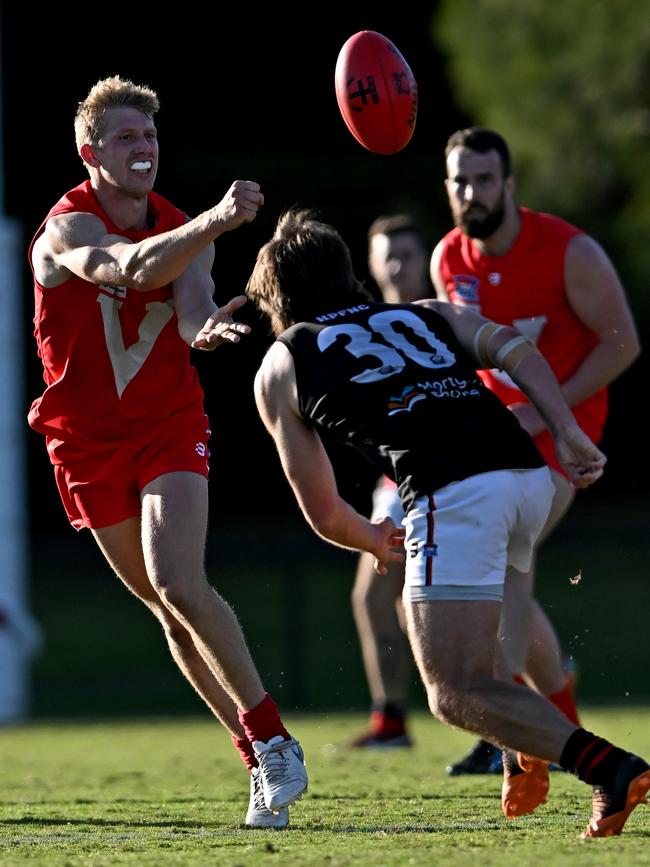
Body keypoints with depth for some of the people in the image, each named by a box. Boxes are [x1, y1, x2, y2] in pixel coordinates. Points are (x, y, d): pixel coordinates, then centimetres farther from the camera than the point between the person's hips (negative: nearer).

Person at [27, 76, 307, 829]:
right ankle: (263, 761, 14)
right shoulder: (66, 230, -12)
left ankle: (270, 739, -12)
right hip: (89, 441, -1)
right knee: (170, 609, 4)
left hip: (170, 428, 1)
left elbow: (191, 304, -16)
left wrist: (204, 327, -42)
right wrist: (215, 222, -48)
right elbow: (133, 268, -33)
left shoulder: (182, 230, 2)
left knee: (180, 587, -21)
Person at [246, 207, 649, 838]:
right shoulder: (430, 314, 32)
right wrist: (567, 432, 0)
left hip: (451, 496, -6)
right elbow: (517, 352, 11)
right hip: (530, 476, 6)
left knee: (456, 694, -4)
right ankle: (526, 756, 16)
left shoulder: (279, 369, 24)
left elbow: (324, 515, 26)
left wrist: (375, 542, 45)